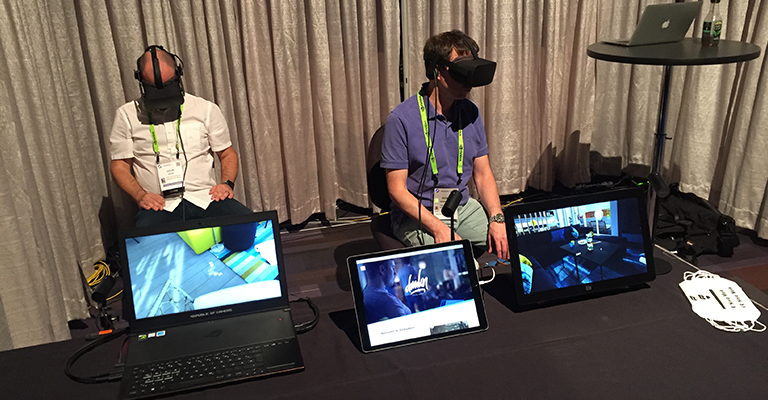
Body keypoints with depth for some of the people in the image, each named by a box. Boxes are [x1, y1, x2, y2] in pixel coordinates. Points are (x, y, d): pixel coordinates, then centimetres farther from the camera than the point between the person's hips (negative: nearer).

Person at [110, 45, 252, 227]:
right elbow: (120, 164, 11)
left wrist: (227, 183, -3)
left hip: (206, 198, 1)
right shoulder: (127, 115, 10)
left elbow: (227, 154, 17)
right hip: (159, 206, -1)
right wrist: (140, 196, -7)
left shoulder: (206, 109, 11)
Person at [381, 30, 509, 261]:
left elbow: (483, 174, 9)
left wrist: (497, 219, -8)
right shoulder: (402, 119, -14)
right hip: (418, 216, -5)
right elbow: (397, 190, -13)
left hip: (464, 207, 6)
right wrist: (439, 228, -23)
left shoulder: (470, 113, 5)